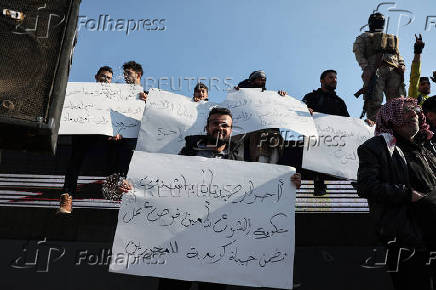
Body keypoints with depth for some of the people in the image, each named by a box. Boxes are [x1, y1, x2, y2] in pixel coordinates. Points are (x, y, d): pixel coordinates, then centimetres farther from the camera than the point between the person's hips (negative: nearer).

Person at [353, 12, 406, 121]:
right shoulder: (364, 37, 27)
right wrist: (366, 67, -11)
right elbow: (358, 52, 9)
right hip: (375, 69, -3)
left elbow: (398, 55, 29)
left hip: (394, 70, 3)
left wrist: (402, 65, 5)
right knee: (375, 100, -20)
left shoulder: (392, 39, 40)